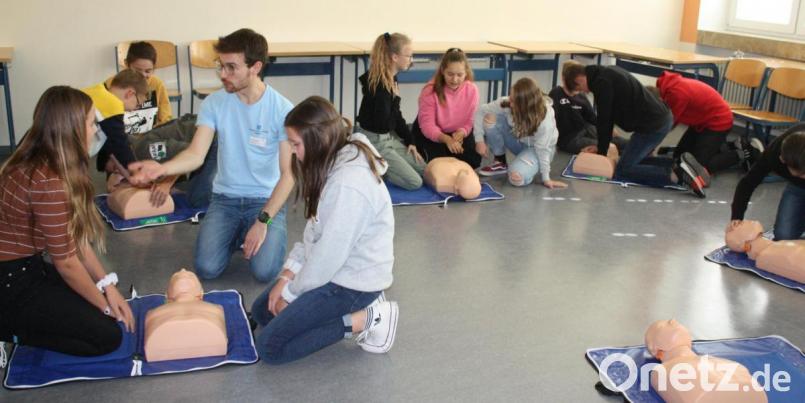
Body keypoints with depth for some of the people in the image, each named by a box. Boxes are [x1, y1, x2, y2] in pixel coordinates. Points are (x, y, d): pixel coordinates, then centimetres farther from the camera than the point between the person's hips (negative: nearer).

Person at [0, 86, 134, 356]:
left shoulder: (37, 165, 3)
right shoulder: (49, 182, -28)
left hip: (25, 268, 10)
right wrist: (105, 304, -6)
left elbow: (75, 236, 3)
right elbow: (66, 262, -20)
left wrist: (108, 286, -1)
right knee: (107, 335, -8)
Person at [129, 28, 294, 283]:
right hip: (225, 198, 2)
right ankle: (235, 235, 17)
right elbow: (196, 154, -13)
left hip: (266, 200, -2)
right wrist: (162, 168, -34)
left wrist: (263, 221, -19)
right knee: (206, 269, -15)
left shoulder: (282, 109, -13)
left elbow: (288, 173, -13)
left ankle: (261, 231, 13)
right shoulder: (214, 103, -5)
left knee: (264, 272, -21)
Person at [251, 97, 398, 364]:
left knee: (270, 347, -10)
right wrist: (287, 276, 2)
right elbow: (314, 232, 10)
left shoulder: (349, 183, -29)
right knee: (262, 311, 15)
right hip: (333, 270, 10)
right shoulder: (337, 162, 4)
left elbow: (330, 255, -25)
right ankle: (355, 309, 10)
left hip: (352, 283, -10)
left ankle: (366, 319, -6)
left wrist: (292, 293, -10)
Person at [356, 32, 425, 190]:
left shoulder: (391, 79, 5)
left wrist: (409, 141, 9)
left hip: (389, 137, 9)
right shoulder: (378, 84, -24)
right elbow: (382, 124, -26)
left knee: (425, 170, 12)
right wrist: (394, 97, -18)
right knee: (415, 182, -11)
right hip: (374, 141, -9)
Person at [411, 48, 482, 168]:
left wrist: (461, 132, -34)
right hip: (429, 132, -3)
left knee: (473, 160, -13)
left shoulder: (472, 90, -16)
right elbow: (427, 124, -28)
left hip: (457, 133, 3)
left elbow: (471, 121, -10)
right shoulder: (430, 90, -26)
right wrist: (446, 139, -45)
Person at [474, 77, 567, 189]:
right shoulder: (507, 104, -25)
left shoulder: (545, 118, -34)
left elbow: (542, 150, -26)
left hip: (537, 148, -5)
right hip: (517, 140, 5)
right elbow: (481, 111, -16)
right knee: (489, 118, -22)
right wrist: (480, 140, -22)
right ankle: (500, 163, -3)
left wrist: (546, 179, -21)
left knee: (517, 178, -34)